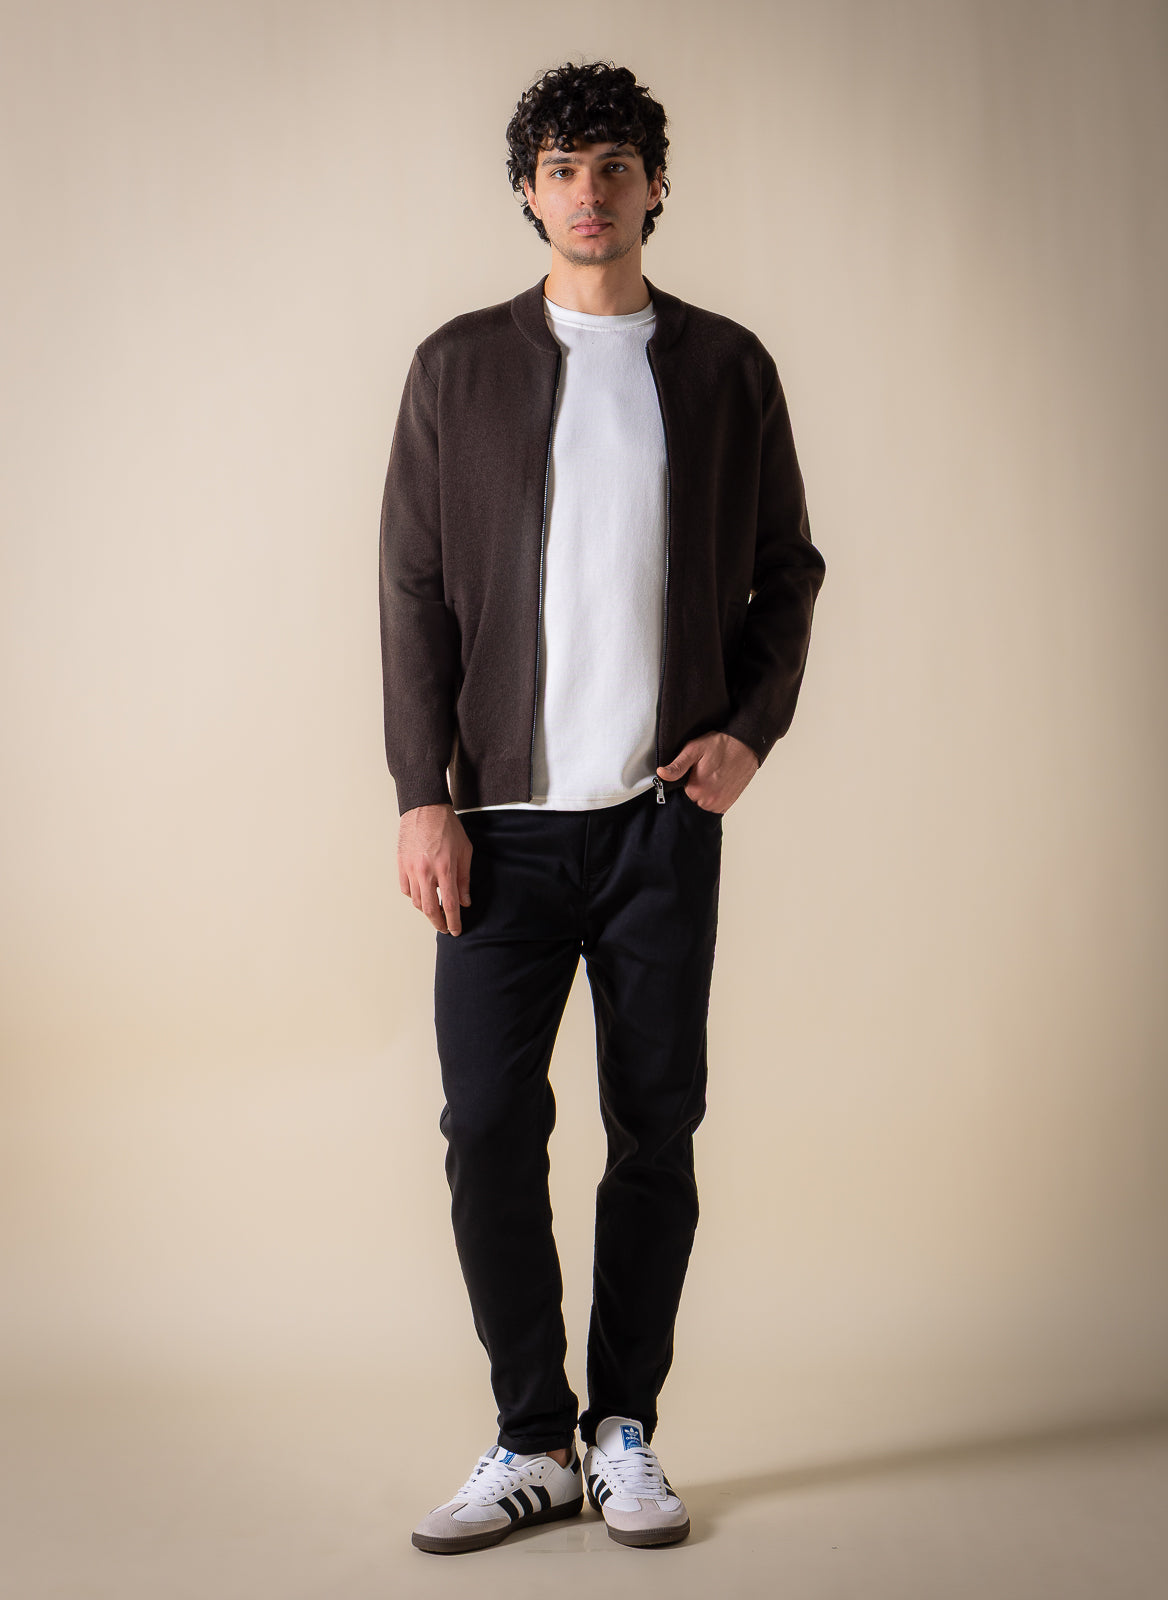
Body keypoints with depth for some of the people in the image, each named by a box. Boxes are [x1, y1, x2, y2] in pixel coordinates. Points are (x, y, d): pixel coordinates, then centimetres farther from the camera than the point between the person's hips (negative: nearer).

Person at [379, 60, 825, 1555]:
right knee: (489, 1126, -2)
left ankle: (625, 1432, 19)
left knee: (659, 1125, 4)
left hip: (666, 812, 1)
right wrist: (423, 795, -4)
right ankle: (532, 1440, 13)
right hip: (505, 815, 0)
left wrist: (751, 728, -3)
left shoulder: (726, 366, 8)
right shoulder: (459, 365, 6)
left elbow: (788, 571, 13)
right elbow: (414, 588, 3)